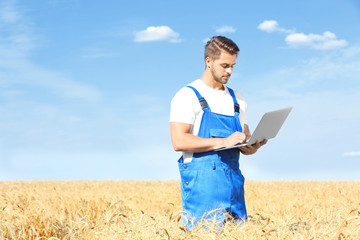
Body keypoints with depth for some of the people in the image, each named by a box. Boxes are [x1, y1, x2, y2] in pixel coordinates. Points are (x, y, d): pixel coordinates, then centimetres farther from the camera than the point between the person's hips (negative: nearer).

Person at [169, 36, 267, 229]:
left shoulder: (236, 99, 18)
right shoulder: (187, 96, -3)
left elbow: (245, 144, 21)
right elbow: (179, 141, -15)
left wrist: (253, 146, -4)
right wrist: (224, 142, -21)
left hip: (233, 181, 6)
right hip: (202, 180, -6)